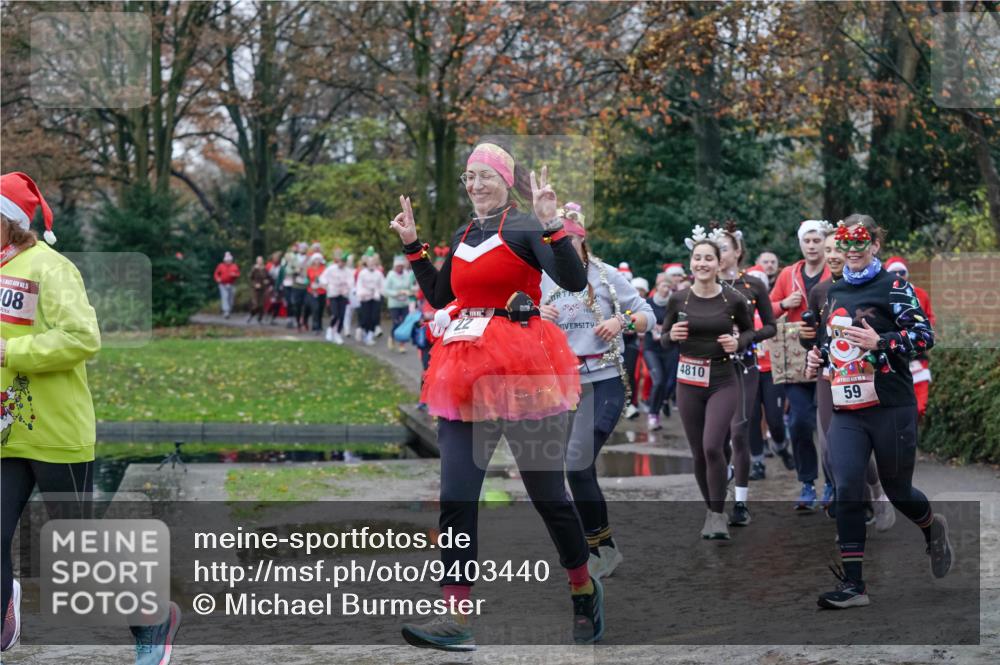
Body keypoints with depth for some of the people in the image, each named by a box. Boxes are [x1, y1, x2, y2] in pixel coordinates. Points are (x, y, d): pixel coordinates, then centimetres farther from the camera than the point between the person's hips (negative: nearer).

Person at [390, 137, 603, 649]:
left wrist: (550, 224, -26)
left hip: (522, 372, -6)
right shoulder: (462, 237, 15)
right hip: (466, 374, 6)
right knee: (456, 497, -4)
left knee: (547, 491, 5)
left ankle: (584, 589, 28)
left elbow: (575, 281, -17)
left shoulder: (525, 230, -5)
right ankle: (456, 617, -6)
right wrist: (412, 246, 17)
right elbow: (439, 297, 23)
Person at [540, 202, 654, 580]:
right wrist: (537, 318, -10)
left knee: (577, 464, -17)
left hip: (604, 382, -4)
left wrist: (622, 321, -17)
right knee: (583, 470, 8)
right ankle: (606, 550, 21)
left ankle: (598, 549, -5)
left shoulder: (605, 275, -1)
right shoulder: (543, 281, 7)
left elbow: (648, 317, 3)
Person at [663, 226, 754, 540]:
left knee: (712, 446, -18)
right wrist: (672, 336, -14)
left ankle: (718, 514, -5)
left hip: (723, 381, -2)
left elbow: (750, 330, 10)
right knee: (698, 453, 7)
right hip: (689, 381, 2)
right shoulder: (678, 299, -2)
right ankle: (712, 512, 26)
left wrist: (738, 343, -10)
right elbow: (664, 340, 8)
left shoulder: (734, 299, -7)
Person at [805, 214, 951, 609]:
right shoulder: (834, 291, 15)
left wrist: (879, 342, -27)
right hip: (846, 410, 5)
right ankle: (852, 584, -7)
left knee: (897, 490, 9)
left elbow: (924, 335, -14)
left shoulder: (893, 286, -5)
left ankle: (933, 530, 44)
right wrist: (820, 356, 11)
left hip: (891, 408, -5)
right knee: (847, 490, -10)